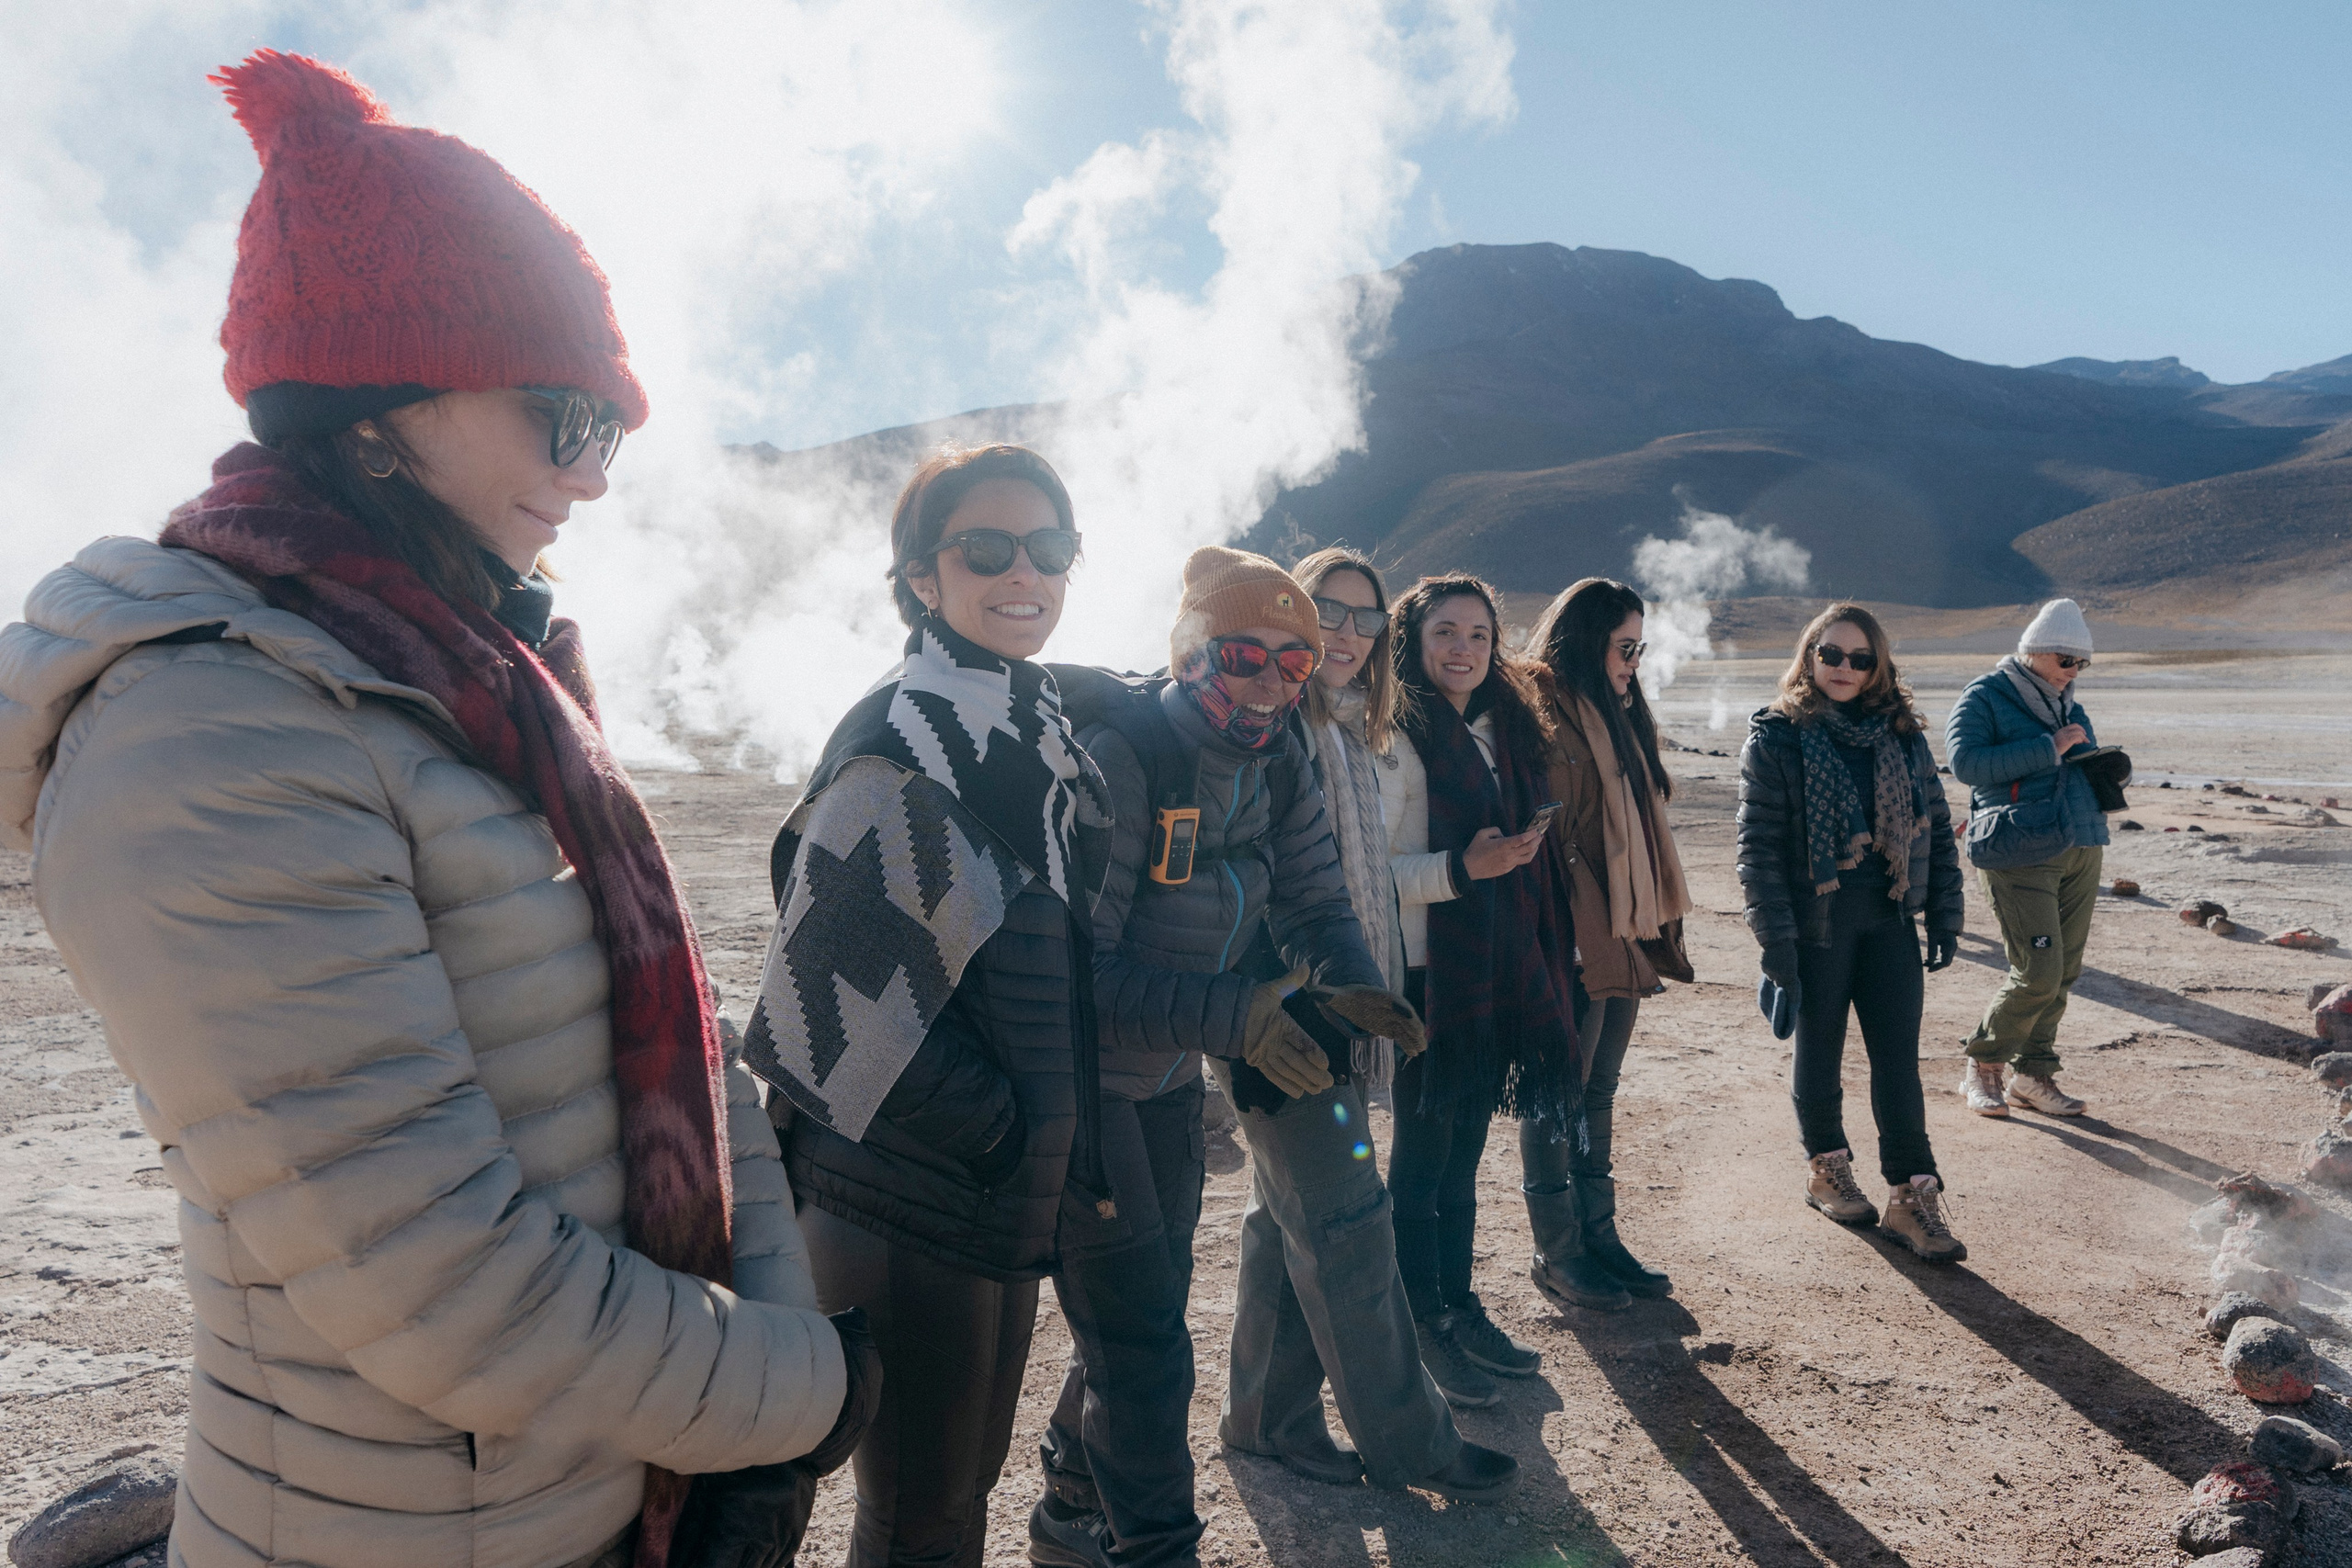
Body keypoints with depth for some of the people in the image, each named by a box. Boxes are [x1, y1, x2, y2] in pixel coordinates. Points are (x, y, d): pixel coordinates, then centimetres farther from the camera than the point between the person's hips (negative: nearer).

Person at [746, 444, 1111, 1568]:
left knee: (969, 1477, 22)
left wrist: (1049, 1150, 12)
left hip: (1010, 1192, 8)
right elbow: (822, 996, -23)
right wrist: (988, 1126, -15)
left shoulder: (1039, 738, 7)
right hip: (907, 1205, -8)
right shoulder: (901, 746, -19)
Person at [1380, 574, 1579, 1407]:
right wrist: (1461, 868, -26)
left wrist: (1552, 958, 16)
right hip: (1427, 976, -7)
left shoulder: (1505, 730, 12)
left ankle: (1460, 1309, 30)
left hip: (1500, 974, 7)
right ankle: (1422, 1330, 19)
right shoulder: (1399, 738, -12)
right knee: (1422, 1157, 5)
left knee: (1463, 1152, 17)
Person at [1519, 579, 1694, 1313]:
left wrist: (1655, 926, 15)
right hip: (1573, 944, -9)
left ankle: (1598, 1235, 27)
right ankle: (1556, 1252, 16)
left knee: (1597, 1095, 16)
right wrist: (1564, 942, -22)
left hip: (1623, 939, 9)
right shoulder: (1542, 719, -14)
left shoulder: (1615, 717, 15)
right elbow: (1540, 838, -19)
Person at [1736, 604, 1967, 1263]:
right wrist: (1774, 936, -14)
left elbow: (1936, 827, 11)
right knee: (1820, 1052, 11)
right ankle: (1826, 1167, 31)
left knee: (1898, 1060, 3)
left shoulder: (1903, 736, 6)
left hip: (1888, 920, 3)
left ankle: (1911, 1197, 10)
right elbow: (1758, 843, -10)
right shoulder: (1776, 738, -7)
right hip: (1816, 923, -3)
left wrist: (1945, 915, 6)